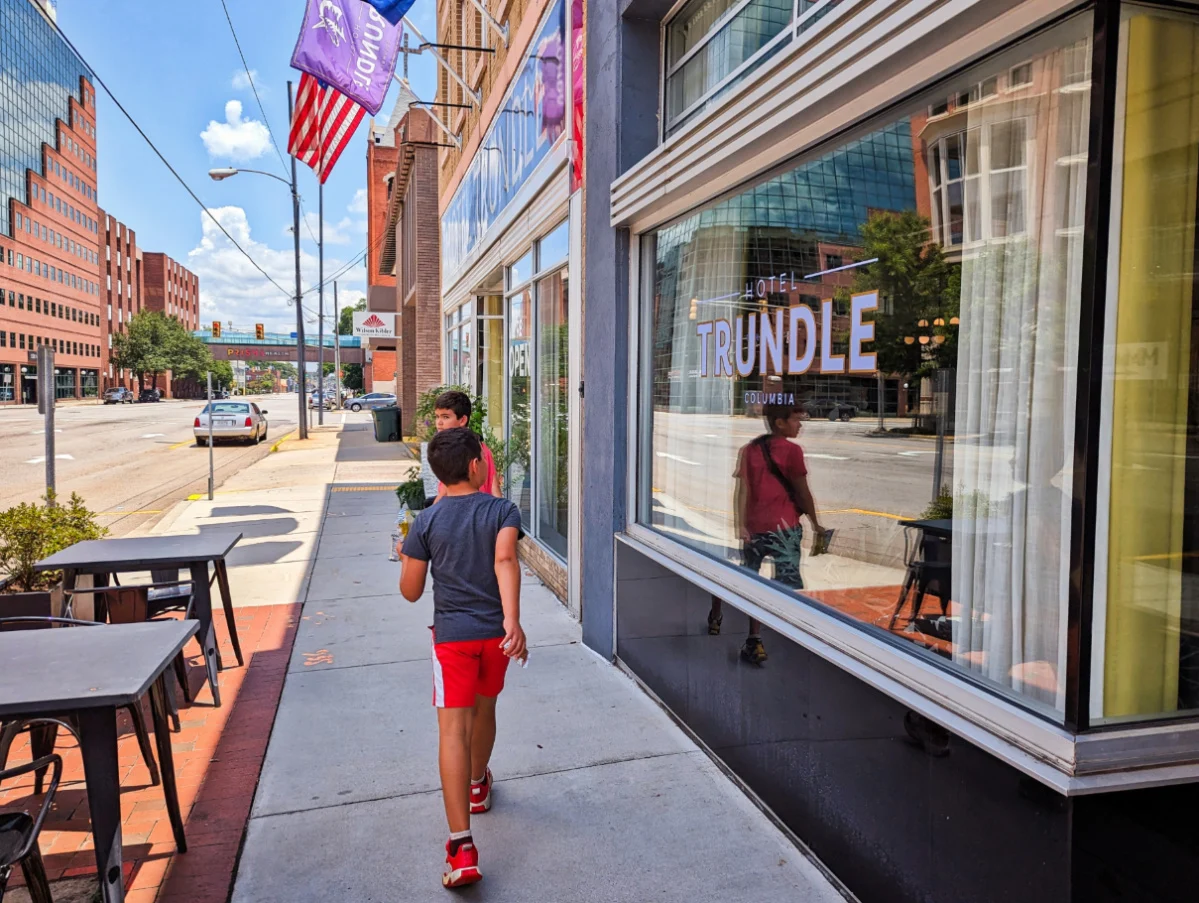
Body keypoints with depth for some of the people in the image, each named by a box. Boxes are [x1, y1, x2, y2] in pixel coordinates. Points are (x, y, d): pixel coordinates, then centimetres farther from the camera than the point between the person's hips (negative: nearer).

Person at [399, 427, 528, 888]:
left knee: (453, 729, -6)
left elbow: (410, 592, -1)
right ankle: (478, 786, 48)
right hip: (496, 630, 2)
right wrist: (512, 620, -32)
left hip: (452, 634, -2)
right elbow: (504, 559, -23)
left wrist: (406, 557, 19)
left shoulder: (426, 521, -3)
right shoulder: (501, 510, -5)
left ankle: (461, 847, -13)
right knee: (484, 709, 24)